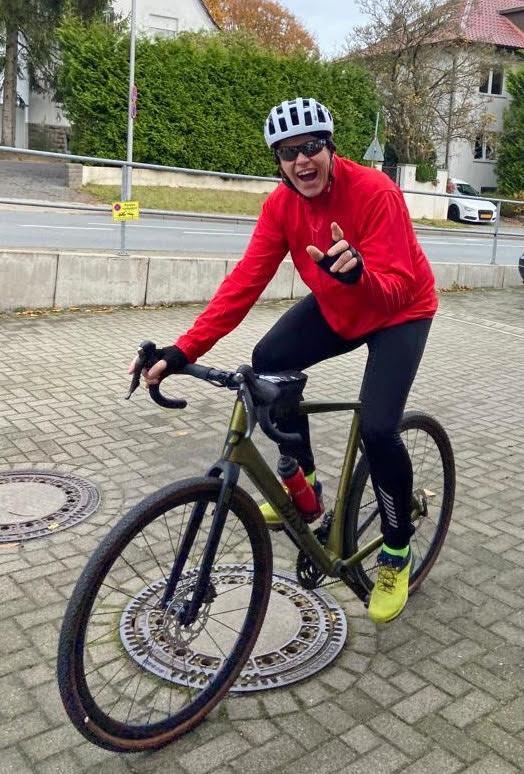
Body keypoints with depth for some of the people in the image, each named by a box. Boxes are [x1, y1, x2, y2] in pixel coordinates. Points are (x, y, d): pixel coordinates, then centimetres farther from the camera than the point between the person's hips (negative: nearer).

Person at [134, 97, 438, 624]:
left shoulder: (375, 192, -29)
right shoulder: (281, 205, -14)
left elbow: (394, 288, -34)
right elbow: (245, 281, -21)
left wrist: (356, 273, -57)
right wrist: (183, 349, -29)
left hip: (399, 312, -5)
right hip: (334, 308, 6)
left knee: (377, 428, -20)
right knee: (269, 361, -14)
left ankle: (397, 552, 6)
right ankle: (302, 484, 8)